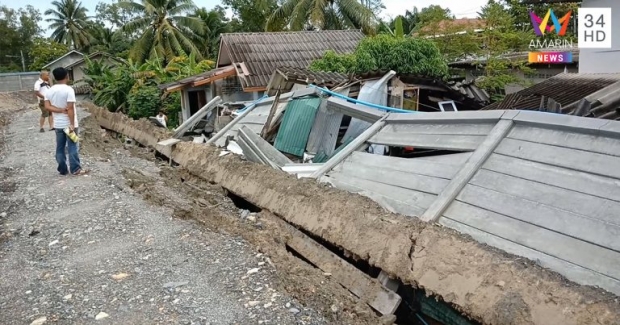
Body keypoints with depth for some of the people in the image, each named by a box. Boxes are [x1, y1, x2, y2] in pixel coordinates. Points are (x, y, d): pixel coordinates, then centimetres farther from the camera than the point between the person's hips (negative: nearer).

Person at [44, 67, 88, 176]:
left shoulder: (49, 91, 4)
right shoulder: (68, 89, -15)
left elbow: (47, 106, -3)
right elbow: (70, 108, -20)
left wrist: (60, 110, -10)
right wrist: (72, 124, -19)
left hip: (58, 124, 5)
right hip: (68, 124, -5)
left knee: (60, 148, 10)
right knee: (72, 147, 0)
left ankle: (63, 170, 15)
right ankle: (75, 169, 3)